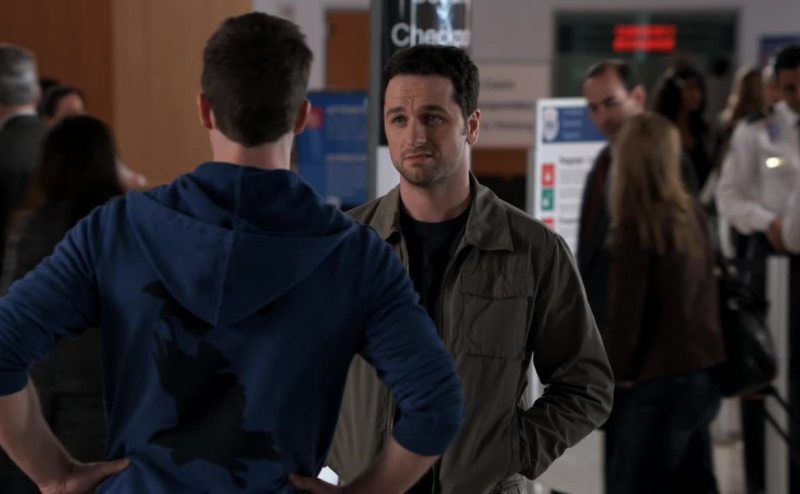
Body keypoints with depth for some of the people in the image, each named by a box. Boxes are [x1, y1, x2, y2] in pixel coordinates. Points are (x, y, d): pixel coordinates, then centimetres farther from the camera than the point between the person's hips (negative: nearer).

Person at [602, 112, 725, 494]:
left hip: (656, 384, -7)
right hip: (701, 376, 7)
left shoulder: (634, 226, -15)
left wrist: (610, 372, 0)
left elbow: (625, 311, -13)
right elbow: (703, 297, 11)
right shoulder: (692, 213, 4)